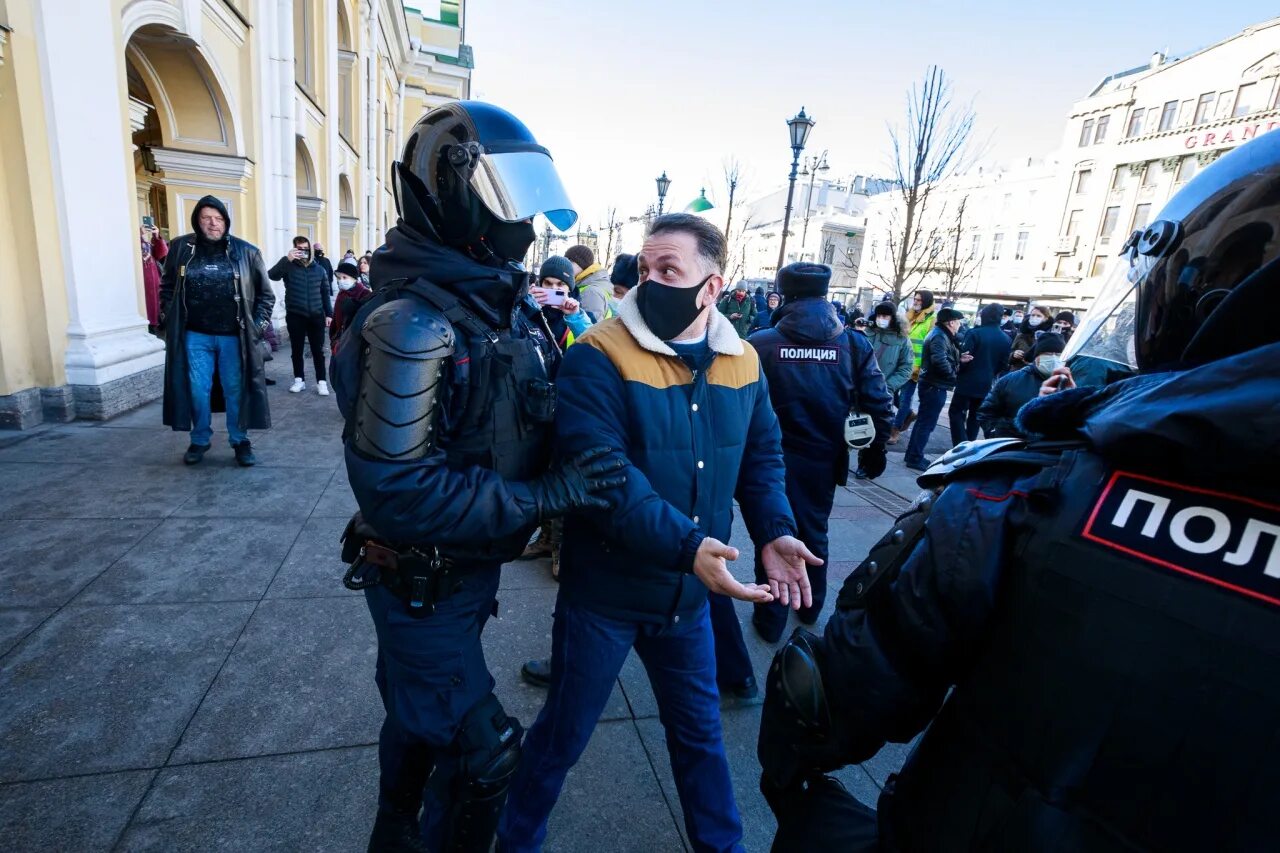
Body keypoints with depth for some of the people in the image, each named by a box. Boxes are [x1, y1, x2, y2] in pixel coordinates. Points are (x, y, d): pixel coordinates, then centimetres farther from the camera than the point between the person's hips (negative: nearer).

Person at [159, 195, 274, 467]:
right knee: (198, 390, 7)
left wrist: (258, 325, -4)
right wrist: (169, 321, 4)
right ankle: (200, 440, 23)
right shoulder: (180, 248, 3)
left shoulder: (245, 252, -1)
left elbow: (266, 293, 5)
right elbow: (167, 288, 13)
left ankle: (240, 440, 18)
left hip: (234, 336, -1)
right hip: (195, 336, 1)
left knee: (235, 390, 5)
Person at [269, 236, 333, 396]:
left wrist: (329, 313, 6)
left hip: (316, 316, 1)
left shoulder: (319, 269, 8)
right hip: (295, 316, -1)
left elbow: (325, 292, 11)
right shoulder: (289, 267, -1)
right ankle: (299, 380, 19)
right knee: (296, 350, 8)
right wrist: (287, 259, -30)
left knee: (318, 351, 2)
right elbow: (271, 275, -19)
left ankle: (321, 382, 6)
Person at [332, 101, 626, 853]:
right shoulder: (414, 323, -28)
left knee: (422, 712, 28)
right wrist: (546, 495, -29)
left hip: (471, 563, 9)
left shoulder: (504, 300, 1)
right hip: (422, 581, -8)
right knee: (481, 748, 6)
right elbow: (400, 491, -30)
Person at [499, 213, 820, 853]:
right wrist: (685, 545, -36)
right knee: (562, 737, 17)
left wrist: (775, 530, -8)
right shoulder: (597, 358, -19)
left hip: (689, 595, 5)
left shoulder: (742, 364, -1)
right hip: (604, 590, -4)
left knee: (699, 732, 25)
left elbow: (761, 457, 8)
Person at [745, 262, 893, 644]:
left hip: (773, 460, -2)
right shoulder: (854, 344, -5)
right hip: (824, 461, 3)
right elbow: (879, 405, -4)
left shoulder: (760, 343, -12)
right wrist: (873, 453, 10)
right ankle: (811, 606, 43)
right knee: (814, 533, 23)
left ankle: (770, 620, 25)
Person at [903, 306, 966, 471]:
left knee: (923, 421, 16)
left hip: (932, 385, 11)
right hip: (935, 386, -11)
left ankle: (912, 455, 24)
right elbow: (940, 360, -30)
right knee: (927, 423, -4)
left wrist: (959, 360, 6)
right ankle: (915, 458, 2)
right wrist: (953, 377, -18)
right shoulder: (939, 336, -17)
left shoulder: (942, 335, 16)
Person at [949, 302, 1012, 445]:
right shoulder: (1006, 339, 3)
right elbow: (1003, 364, 7)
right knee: (975, 416, 17)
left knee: (956, 413, 2)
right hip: (986, 383, 6)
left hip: (968, 381, -5)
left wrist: (958, 372, 2)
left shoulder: (975, 333, -14)